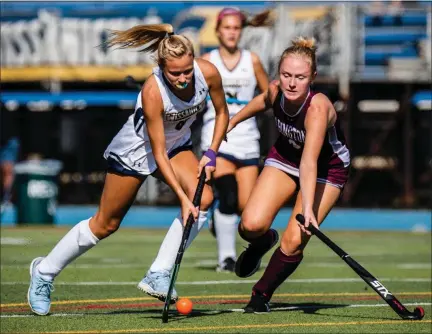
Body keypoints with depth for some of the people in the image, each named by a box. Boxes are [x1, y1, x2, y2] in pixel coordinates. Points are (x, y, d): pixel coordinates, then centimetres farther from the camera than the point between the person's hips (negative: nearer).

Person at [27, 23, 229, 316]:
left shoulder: (208, 73, -24)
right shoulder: (152, 92, -36)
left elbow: (222, 112, -2)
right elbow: (158, 154, -30)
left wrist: (211, 154, -11)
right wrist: (183, 199, -33)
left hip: (177, 145, 5)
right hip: (135, 149, -5)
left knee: (204, 197, -23)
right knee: (105, 225, 5)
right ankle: (44, 272, 25)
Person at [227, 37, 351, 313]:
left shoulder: (318, 107, -37)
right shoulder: (275, 91, -21)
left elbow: (309, 162, -46)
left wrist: (307, 209, -54)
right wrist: (233, 121, 20)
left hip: (327, 168, -4)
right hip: (285, 157, 4)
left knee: (294, 241, -18)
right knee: (251, 226, -17)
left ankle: (262, 294, 9)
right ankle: (263, 242, 21)